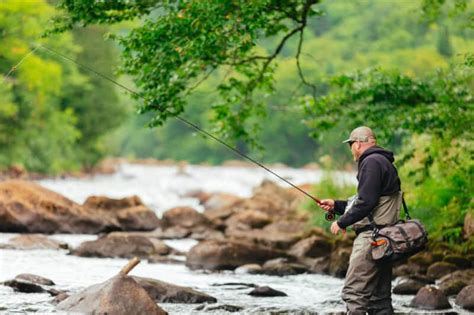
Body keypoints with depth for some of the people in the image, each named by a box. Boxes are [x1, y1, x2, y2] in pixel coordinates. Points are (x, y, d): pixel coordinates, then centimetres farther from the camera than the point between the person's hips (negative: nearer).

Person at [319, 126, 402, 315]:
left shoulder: (371, 163, -11)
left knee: (353, 292, -14)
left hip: (371, 236, -11)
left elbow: (366, 202, -20)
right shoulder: (385, 163, 23)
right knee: (380, 299, 10)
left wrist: (342, 222, -10)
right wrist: (336, 205, 24)